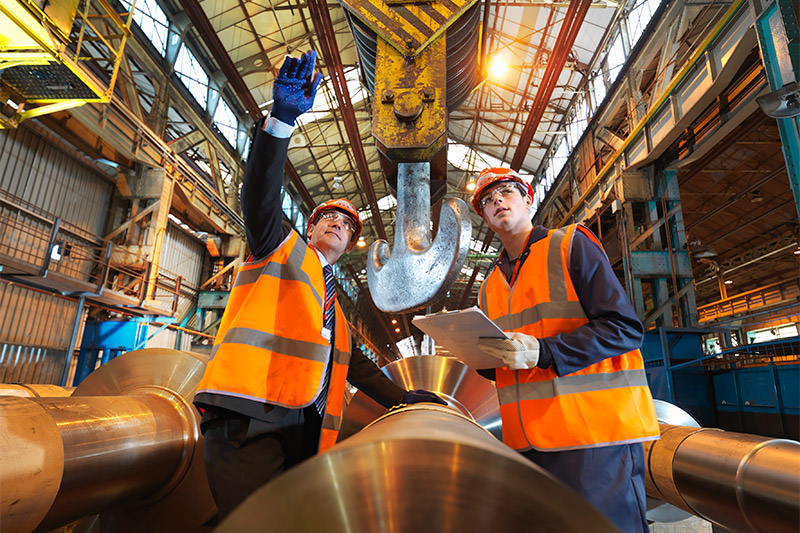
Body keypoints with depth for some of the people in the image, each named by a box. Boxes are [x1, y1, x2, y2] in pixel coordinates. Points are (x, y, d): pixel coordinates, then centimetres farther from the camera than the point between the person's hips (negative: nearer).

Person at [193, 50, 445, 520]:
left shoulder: (334, 306, 28)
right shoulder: (281, 247, 12)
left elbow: (354, 364, 27)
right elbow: (261, 196, -7)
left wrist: (400, 397, 16)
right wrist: (281, 121, -19)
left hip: (303, 427, 6)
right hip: (250, 415, -6)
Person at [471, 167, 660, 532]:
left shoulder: (570, 245, -2)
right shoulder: (490, 286, 16)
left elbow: (624, 328, -11)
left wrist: (541, 352, -21)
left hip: (593, 431, -5)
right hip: (526, 442, 6)